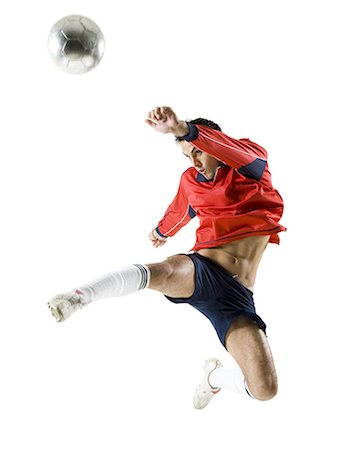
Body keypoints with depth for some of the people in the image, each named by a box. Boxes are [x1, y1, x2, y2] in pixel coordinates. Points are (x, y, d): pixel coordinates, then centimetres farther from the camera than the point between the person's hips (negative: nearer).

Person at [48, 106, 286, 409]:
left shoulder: (253, 169, 5)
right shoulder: (191, 180, 15)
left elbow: (244, 155, -21)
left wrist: (183, 129, -36)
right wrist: (162, 231, 59)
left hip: (237, 297, 0)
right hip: (200, 272, 0)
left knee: (265, 390, -13)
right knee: (164, 273, -41)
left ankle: (216, 375, 17)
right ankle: (81, 294, -42)